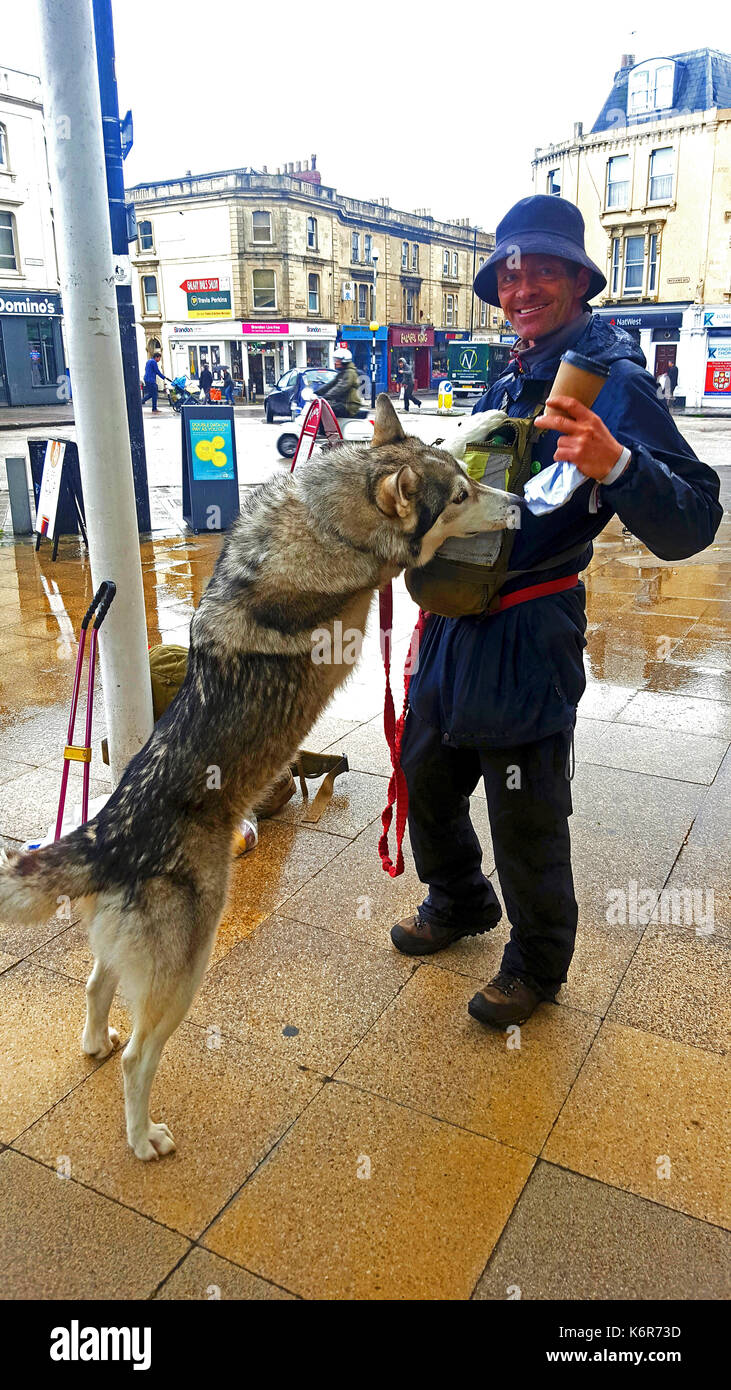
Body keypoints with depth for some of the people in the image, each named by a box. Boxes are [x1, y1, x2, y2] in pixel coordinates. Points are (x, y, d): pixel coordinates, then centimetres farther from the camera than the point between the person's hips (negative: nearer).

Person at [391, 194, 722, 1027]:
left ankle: (537, 965, 33)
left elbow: (691, 524, -23)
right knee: (426, 779, 22)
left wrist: (615, 464, -38)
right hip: (455, 627, 8)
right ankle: (459, 902, 48)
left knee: (525, 825, 6)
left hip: (526, 644, -8)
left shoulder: (612, 382, -12)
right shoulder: (505, 388, 12)